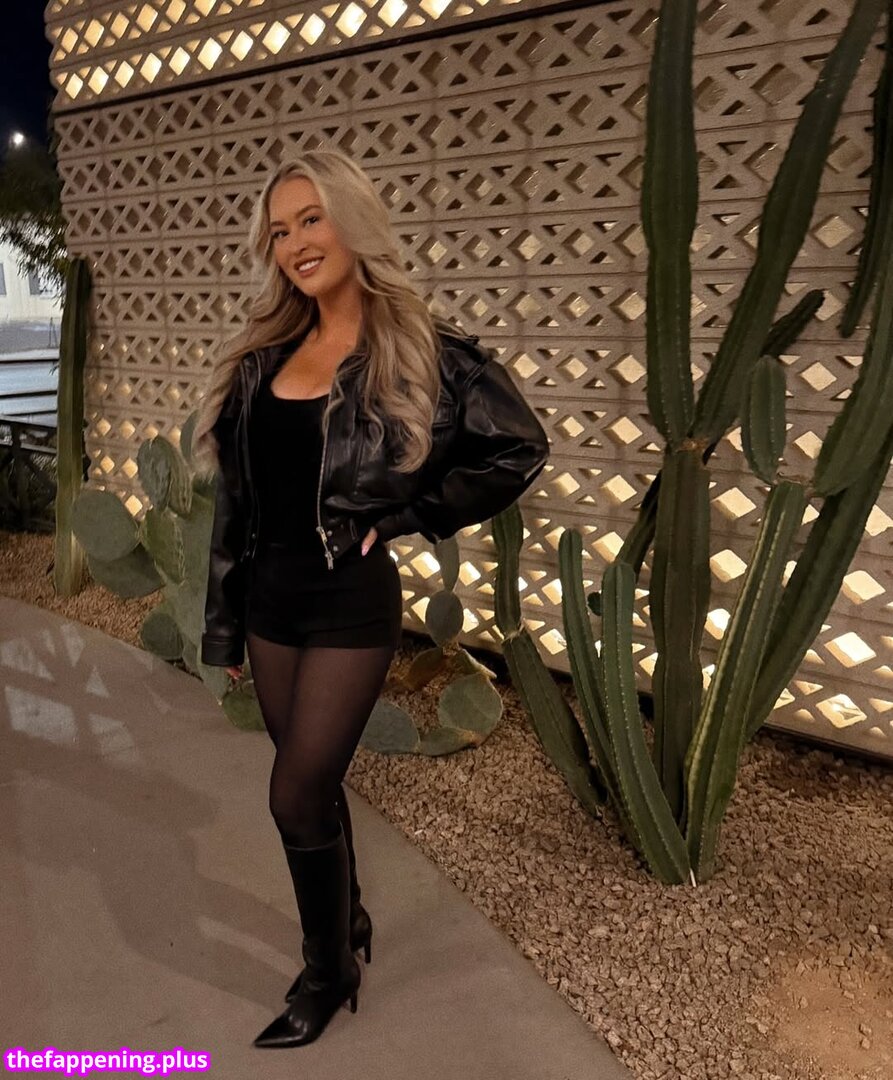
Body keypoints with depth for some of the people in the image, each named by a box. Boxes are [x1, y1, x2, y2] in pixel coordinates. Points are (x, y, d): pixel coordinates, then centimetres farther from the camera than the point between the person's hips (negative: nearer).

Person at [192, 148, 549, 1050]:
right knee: (315, 784, 18)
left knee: (296, 795, -1)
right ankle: (347, 920, 42)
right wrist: (224, 624, 10)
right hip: (270, 599, 6)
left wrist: (406, 515, -9)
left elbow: (517, 449, -6)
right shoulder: (263, 357, 6)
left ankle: (328, 973, 26)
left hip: (350, 604, -5)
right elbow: (235, 497, 8)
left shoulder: (420, 351, -9)